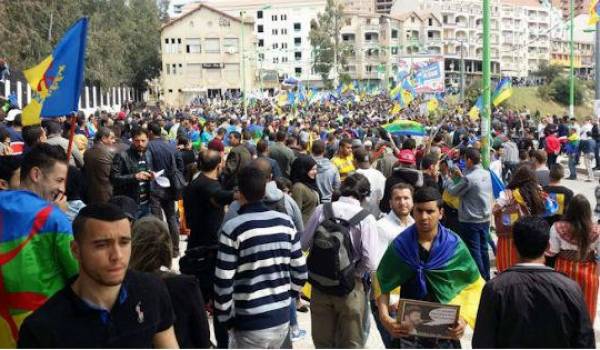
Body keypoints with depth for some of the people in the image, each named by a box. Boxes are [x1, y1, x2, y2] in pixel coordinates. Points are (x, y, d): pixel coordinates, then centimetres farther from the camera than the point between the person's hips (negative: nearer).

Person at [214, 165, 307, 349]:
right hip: (282, 319, 5)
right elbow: (300, 271, 4)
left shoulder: (232, 229, -14)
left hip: (250, 324, -5)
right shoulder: (285, 222, 0)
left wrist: (226, 319, -1)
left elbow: (223, 282, -14)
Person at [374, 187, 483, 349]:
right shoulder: (399, 245, -6)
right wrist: (385, 318, -12)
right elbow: (382, 283, 2)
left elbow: (474, 285, 2)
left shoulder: (454, 246, -6)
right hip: (408, 329, 0)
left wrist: (465, 318, -12)